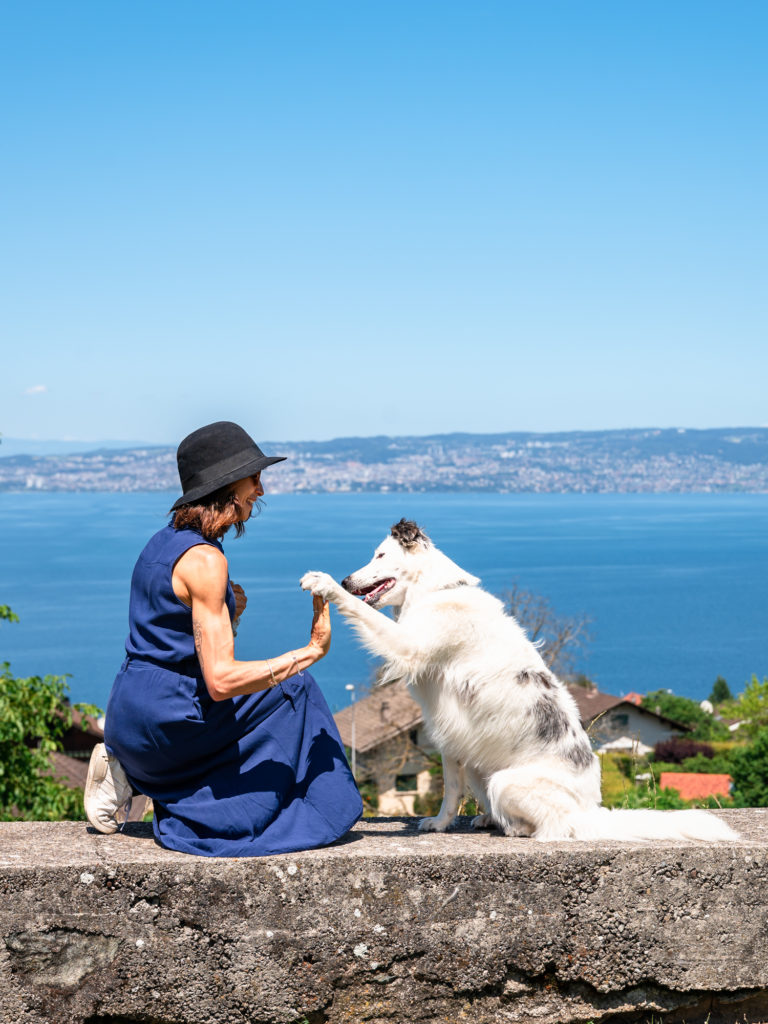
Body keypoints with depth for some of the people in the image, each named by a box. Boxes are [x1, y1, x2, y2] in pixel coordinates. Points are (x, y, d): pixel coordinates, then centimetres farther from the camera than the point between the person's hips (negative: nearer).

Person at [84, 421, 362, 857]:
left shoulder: (168, 541, 12)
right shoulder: (204, 559, -19)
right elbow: (221, 680, -24)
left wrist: (226, 616, 8)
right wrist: (311, 652, -20)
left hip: (129, 717, 9)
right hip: (163, 719, -9)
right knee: (292, 686, -1)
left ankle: (128, 772, 16)